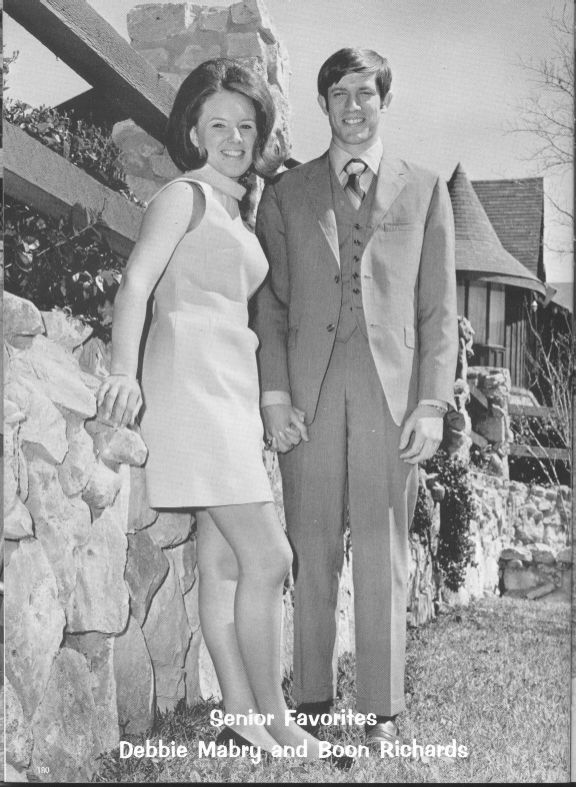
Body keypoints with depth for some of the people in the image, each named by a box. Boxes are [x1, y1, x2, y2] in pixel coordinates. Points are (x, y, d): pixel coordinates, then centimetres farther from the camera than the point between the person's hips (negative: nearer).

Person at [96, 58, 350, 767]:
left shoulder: (233, 209, 22)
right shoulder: (185, 195, -3)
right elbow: (136, 281, -16)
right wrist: (124, 370, -31)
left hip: (230, 386, 9)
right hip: (193, 381, -9)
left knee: (224, 559, 9)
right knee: (268, 555, -8)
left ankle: (241, 713, 16)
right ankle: (272, 720, 3)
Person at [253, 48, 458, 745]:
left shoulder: (425, 191, 13)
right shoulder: (285, 193, 14)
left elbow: (440, 310, 8)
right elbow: (270, 303, 9)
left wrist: (432, 403, -2)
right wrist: (275, 396, -2)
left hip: (392, 391, -1)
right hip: (308, 393, 1)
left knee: (382, 557, 0)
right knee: (312, 554, 3)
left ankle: (381, 712, 9)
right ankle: (313, 701, 15)